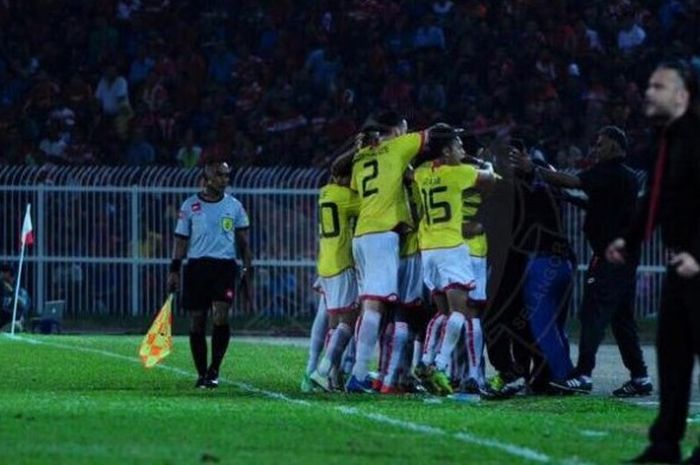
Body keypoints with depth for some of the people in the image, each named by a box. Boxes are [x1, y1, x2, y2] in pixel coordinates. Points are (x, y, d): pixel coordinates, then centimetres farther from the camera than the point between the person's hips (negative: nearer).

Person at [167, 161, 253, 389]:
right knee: (197, 322, 2)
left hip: (225, 266, 0)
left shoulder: (234, 206, 9)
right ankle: (202, 374, 13)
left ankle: (214, 370, -5)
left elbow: (243, 240, 14)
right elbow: (181, 240, 8)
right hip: (196, 266, 0)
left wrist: (248, 267, 5)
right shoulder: (190, 206, 5)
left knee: (221, 316, -17)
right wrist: (174, 270, 3)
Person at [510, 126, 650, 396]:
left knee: (593, 313, -11)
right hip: (627, 255, 10)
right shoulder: (627, 176, 18)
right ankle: (639, 377, 12)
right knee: (622, 318, 12)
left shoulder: (609, 172, -11)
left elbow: (573, 182, -21)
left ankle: (584, 374, -16)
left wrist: (534, 169, -17)